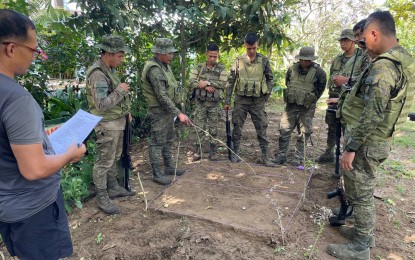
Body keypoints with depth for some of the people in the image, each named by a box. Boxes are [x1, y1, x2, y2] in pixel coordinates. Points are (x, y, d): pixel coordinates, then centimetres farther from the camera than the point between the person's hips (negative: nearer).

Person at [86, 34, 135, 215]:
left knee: (115, 158, 20)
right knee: (104, 162, 1)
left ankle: (113, 188, 35)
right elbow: (101, 105, -28)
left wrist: (125, 111, 16)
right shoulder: (98, 74, -22)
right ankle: (102, 199, 14)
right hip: (107, 125, -10)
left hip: (118, 121, 10)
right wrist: (120, 91, -20)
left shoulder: (110, 69, 9)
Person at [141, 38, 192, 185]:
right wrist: (178, 113, -28)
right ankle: (157, 173, 11)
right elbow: (162, 97, -27)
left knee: (168, 139, 18)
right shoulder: (154, 70, -22)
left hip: (168, 109, 10)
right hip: (158, 111, -10)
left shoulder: (164, 65, 8)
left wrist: (174, 110, 17)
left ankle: (169, 167, 32)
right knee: (158, 142, 0)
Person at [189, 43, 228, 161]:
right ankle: (198, 151, 15)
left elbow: (223, 84, -11)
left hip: (214, 103, 0)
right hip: (200, 102, 0)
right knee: (200, 127, 3)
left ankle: (213, 152, 18)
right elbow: (191, 81, -5)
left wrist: (208, 82, -19)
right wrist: (205, 87, -16)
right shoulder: (199, 67, 4)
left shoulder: (221, 68, 2)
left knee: (213, 129, 7)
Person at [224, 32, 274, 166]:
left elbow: (270, 79, 9)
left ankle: (265, 156, 12)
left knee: (262, 129, 2)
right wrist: (227, 101, -1)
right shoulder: (238, 61, 0)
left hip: (258, 101, 0)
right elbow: (230, 82, 1)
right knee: (237, 127, 5)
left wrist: (266, 96, 0)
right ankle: (236, 153, 19)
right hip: (241, 100, 0)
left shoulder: (264, 61, 0)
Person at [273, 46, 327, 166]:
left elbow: (320, 89, 2)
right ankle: (281, 155, 11)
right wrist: (290, 98, 12)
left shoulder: (319, 72, -6)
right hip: (291, 105, 3)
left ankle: (298, 157, 13)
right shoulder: (292, 69, 3)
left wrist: (310, 101, 4)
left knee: (304, 132, 3)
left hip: (307, 108, -2)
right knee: (284, 130, 2)